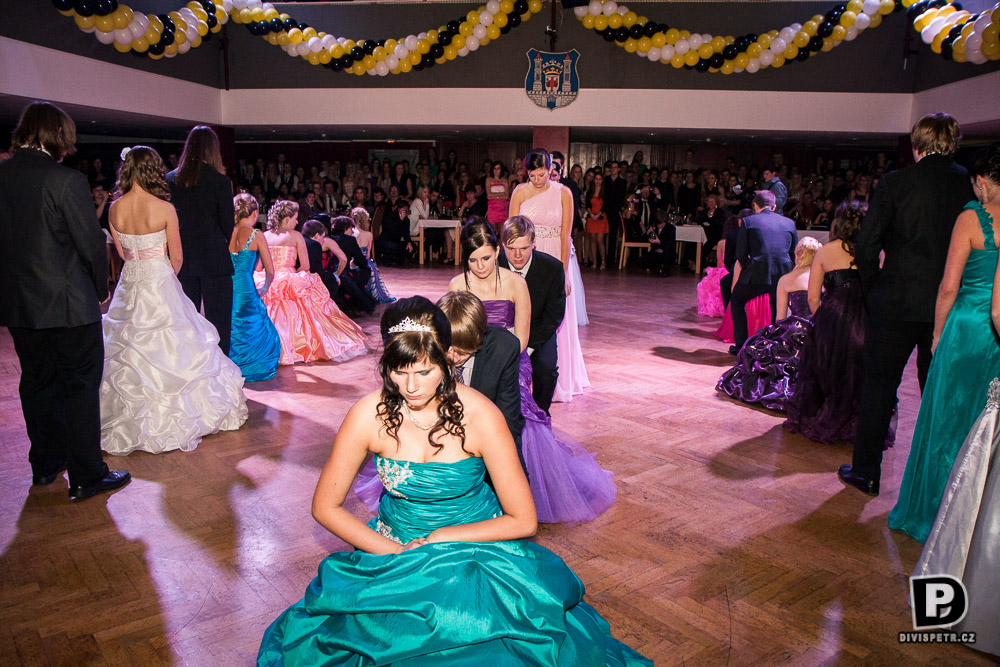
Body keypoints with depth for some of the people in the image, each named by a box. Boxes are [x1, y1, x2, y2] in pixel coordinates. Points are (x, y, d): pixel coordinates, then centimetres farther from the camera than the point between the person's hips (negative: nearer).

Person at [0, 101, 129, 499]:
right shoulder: (66, 180, -16)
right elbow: (91, 244, -13)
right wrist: (101, 289, 2)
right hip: (67, 303, -7)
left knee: (37, 383, 18)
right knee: (81, 386, 3)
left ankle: (45, 465, 32)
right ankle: (87, 476, 9)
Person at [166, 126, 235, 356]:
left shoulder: (171, 179, 1)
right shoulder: (220, 181, -10)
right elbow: (228, 223, -4)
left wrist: (180, 246, 15)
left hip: (183, 259, 4)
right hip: (214, 259, -4)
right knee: (218, 320, 3)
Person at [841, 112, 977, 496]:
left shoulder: (894, 183, -7)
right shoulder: (972, 184, 1)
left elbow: (867, 245, -8)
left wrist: (871, 290, 6)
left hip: (896, 303, -3)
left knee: (879, 385, 7)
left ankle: (866, 472, 14)